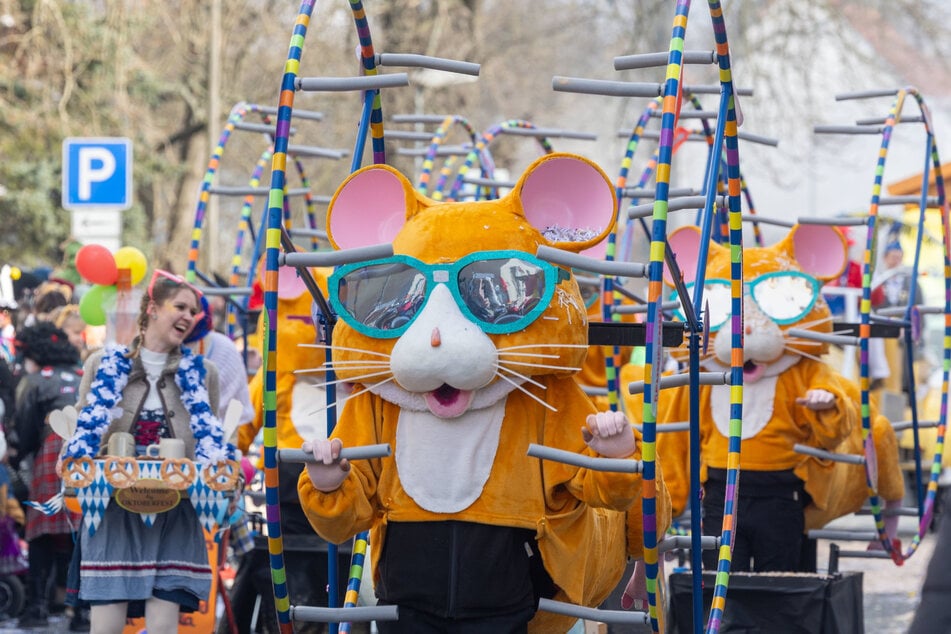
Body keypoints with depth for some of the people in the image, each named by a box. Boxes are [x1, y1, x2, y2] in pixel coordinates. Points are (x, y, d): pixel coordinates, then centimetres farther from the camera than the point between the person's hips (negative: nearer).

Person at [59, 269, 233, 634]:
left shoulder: (199, 371, 14)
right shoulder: (108, 363, 9)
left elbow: (204, 420, 10)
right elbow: (90, 416, 7)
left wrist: (216, 460, -12)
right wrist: (75, 458, -14)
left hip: (174, 513, 1)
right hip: (114, 509, -1)